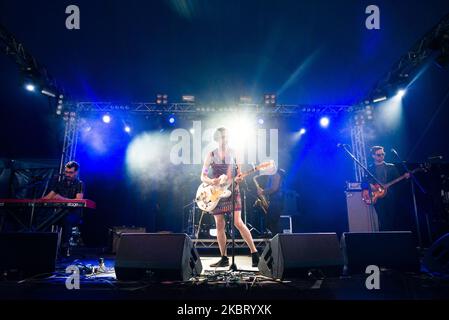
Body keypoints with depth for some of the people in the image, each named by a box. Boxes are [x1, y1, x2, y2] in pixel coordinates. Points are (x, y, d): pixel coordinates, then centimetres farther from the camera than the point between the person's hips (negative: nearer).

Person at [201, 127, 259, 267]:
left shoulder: (233, 153, 4)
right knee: (219, 226, 4)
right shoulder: (211, 155, 4)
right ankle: (224, 258, 15)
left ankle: (254, 253, -5)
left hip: (232, 191, -2)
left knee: (238, 222, -13)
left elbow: (239, 174, 9)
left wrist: (239, 178, -14)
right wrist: (211, 181, -18)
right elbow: (203, 176, 3)